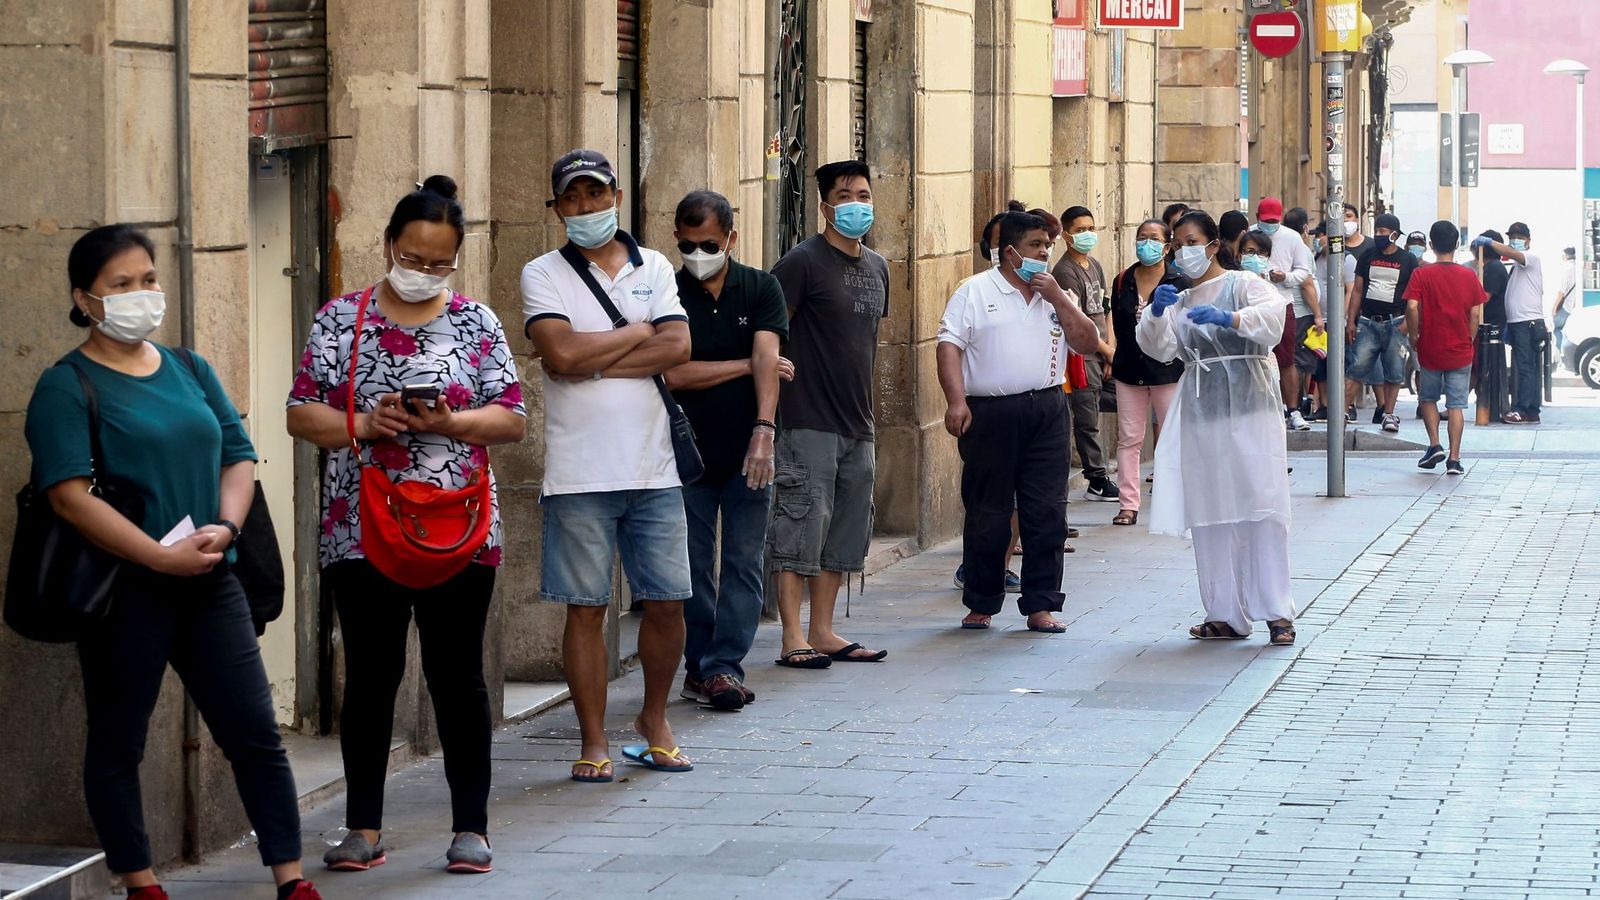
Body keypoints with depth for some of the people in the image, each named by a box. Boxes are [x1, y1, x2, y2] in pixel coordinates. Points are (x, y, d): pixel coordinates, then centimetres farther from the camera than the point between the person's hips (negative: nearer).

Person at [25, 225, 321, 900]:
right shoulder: (68, 387, -6)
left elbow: (238, 455, 13)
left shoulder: (190, 370, 14)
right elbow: (70, 494, -16)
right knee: (118, 744, 5)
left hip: (209, 585, 5)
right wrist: (162, 557, -21)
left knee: (256, 736, 2)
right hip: (124, 587, -5)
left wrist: (224, 526, -8)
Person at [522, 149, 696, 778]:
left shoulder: (654, 268, 10)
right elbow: (561, 354, -15)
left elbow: (678, 349, -5)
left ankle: (654, 720, 26)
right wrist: (638, 333, -4)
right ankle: (594, 742, 9)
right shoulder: (543, 275, 1)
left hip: (653, 469, 3)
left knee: (667, 602, 6)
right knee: (586, 606, 0)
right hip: (579, 473, -3)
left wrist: (592, 361, -11)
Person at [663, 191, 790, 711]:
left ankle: (725, 666, -1)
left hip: (748, 452, 0)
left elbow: (767, 358, -12)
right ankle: (699, 665, 11)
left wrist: (764, 429, -27)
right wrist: (749, 364, -8)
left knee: (744, 564, -3)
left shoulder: (760, 289, 2)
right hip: (688, 449, 0)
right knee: (693, 566, 3)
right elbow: (675, 373, -10)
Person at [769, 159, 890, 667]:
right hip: (808, 421, -8)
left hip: (858, 423, 8)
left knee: (844, 532, 11)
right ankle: (793, 638, -5)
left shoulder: (877, 268, 14)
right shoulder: (803, 261, -9)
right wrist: (771, 407, -19)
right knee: (800, 527, -8)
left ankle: (823, 633, 18)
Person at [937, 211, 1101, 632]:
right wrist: (956, 401, -15)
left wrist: (1057, 298, -1)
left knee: (1047, 513, 0)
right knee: (987, 515, 3)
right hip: (990, 413, -3)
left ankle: (1041, 605, 6)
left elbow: (1088, 342, 8)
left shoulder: (1057, 295, 16)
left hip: (1046, 413, 3)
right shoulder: (975, 291, 4)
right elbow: (950, 345, -3)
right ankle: (981, 603, 14)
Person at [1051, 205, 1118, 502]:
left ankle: (1097, 480, 11)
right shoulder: (1065, 271, -12)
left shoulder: (1095, 266, 15)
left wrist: (1108, 353, 11)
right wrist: (1108, 350, -9)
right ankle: (1097, 480, -1)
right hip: (1081, 355, -8)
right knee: (1088, 420, -5)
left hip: (1098, 354, 8)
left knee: (1089, 419, 10)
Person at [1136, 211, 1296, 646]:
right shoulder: (1180, 301, 19)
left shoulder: (1241, 284, 2)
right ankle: (1227, 615, 8)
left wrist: (1227, 317, -33)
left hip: (1247, 409, -5)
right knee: (1210, 516, 3)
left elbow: (1274, 313, -18)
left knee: (1261, 508, -8)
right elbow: (1159, 348, 4)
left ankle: (1278, 612, -8)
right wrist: (1155, 312, -15)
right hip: (1201, 413, 5)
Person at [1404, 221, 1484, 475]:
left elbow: (1412, 307, -15)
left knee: (1428, 398, 18)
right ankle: (1454, 458, -2)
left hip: (1430, 349, -1)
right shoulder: (1469, 276, -1)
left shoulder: (1422, 275, -6)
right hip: (1460, 351, 1)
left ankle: (1434, 445, 5)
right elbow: (1476, 314, -1)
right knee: (1456, 405, 3)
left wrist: (1414, 337, -2)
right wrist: (1469, 341, 10)